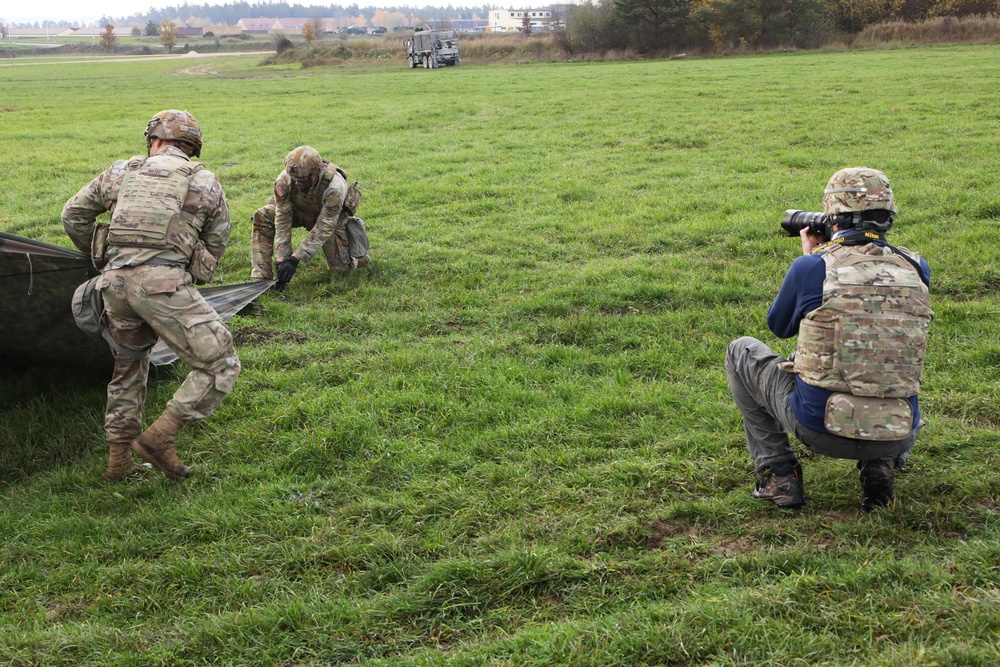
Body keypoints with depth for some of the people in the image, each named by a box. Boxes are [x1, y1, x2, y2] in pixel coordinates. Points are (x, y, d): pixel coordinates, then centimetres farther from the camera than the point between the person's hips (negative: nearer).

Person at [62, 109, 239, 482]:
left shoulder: (123, 172, 20)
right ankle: (159, 438, -6)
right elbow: (216, 246, 19)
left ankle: (119, 459, 28)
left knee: (128, 366, 25)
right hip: (164, 282, -5)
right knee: (221, 367, 1)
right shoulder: (206, 184, 13)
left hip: (115, 282, 5)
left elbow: (73, 215, 27)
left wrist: (101, 256, 41)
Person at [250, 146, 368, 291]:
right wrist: (280, 259, -33)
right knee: (263, 216, -24)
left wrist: (295, 259, -40)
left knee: (341, 266, -6)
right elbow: (282, 220, -28)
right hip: (299, 211, 2)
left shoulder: (334, 187, -41)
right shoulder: (285, 180, -33)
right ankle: (260, 277, -21)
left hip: (331, 217, -2)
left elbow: (323, 229, -36)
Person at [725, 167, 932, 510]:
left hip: (818, 427, -3)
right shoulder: (916, 269, 0)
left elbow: (779, 326, 10)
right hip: (895, 437, 4)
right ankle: (881, 464, 14)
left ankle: (778, 474, 17)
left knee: (741, 352, 21)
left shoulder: (811, 268, -11)